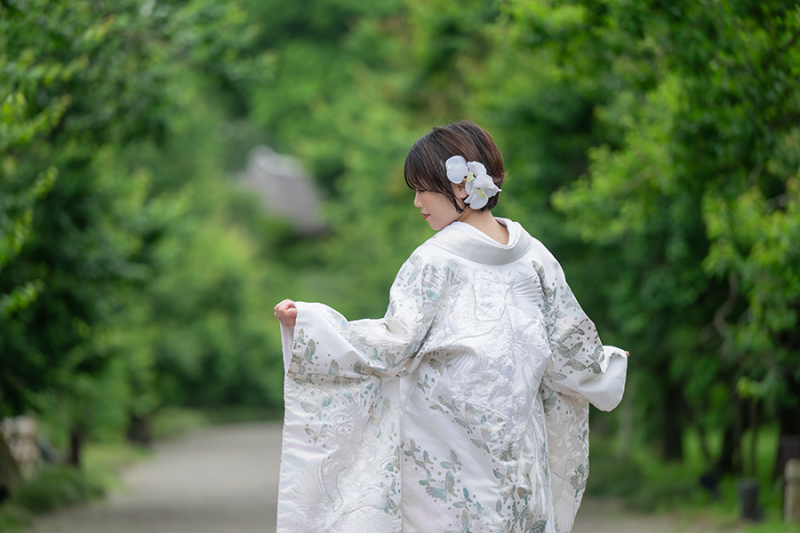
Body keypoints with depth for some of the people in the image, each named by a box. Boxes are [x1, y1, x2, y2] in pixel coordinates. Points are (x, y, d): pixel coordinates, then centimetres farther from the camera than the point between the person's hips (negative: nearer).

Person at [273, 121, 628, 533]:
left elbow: (393, 345, -17)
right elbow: (569, 348, 9)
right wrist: (609, 364, 30)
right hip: (517, 450, 6)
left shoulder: (435, 260, -12)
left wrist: (308, 320, -15)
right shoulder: (534, 257, 5)